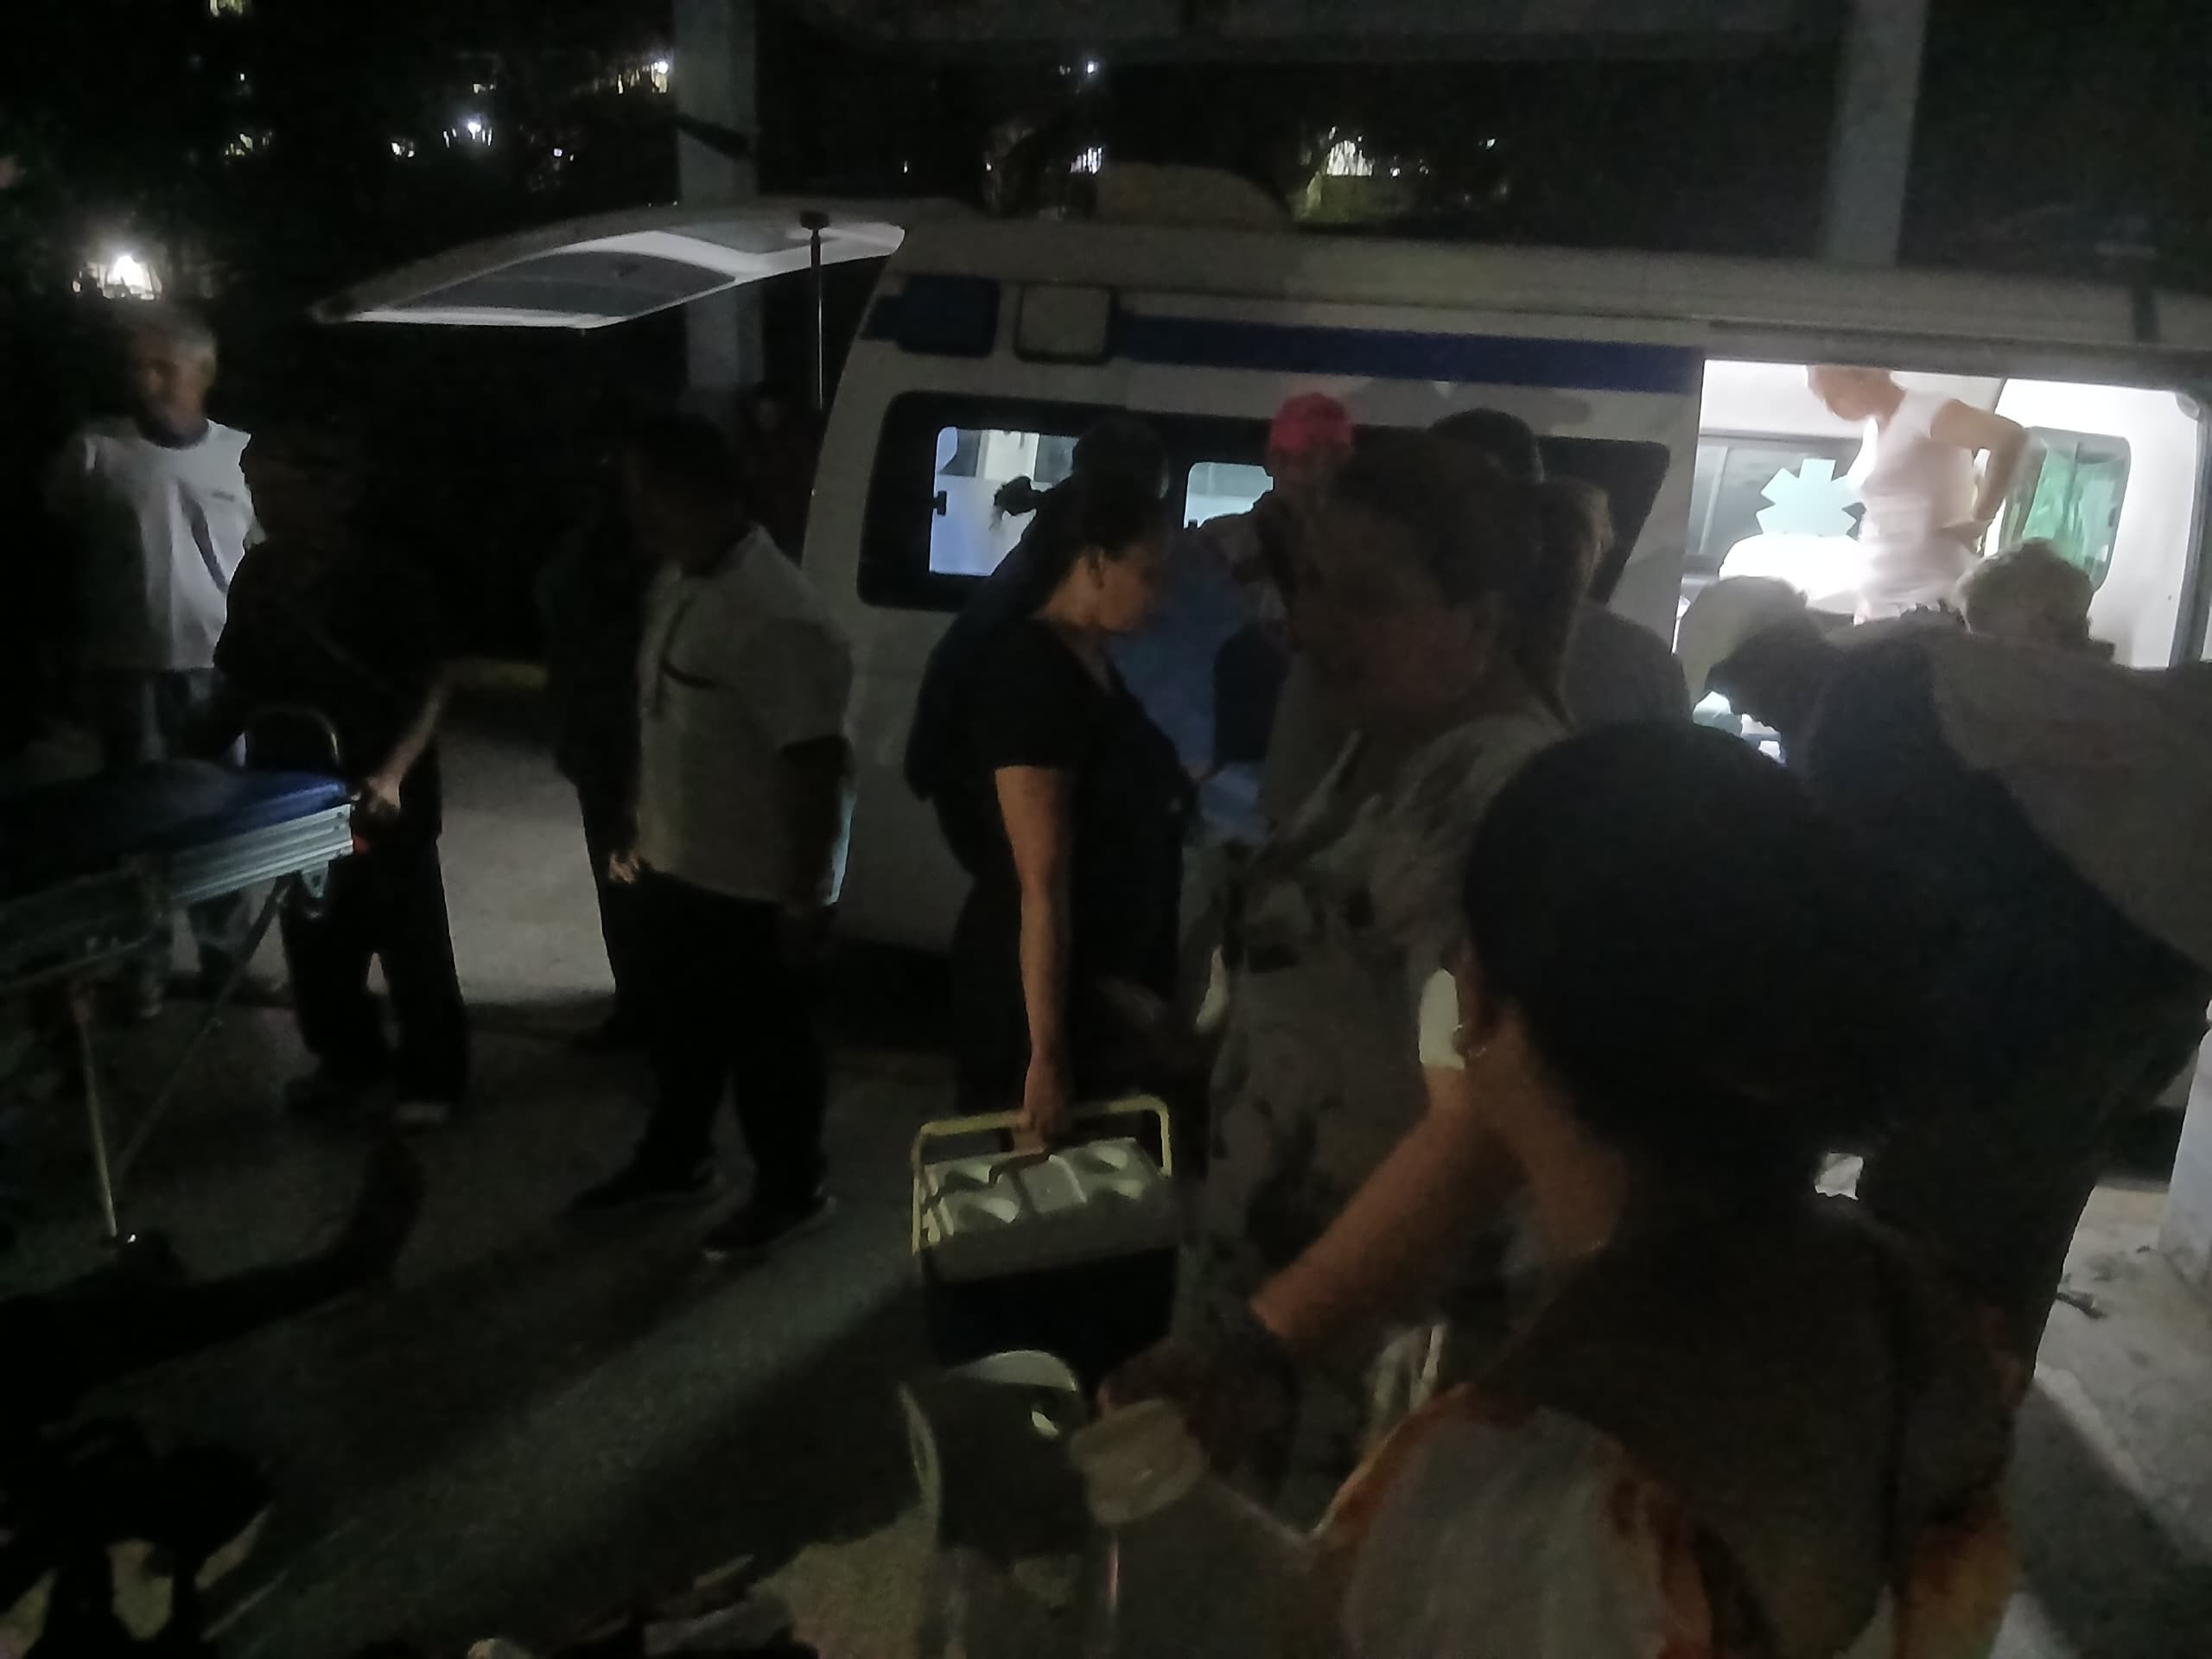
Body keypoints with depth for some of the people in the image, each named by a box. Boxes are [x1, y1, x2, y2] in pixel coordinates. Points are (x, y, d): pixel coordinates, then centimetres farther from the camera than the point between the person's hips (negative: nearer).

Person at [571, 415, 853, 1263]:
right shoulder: (676, 579, 2)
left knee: (766, 1043, 11)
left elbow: (817, 765, -26)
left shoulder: (774, 616, -28)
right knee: (683, 1025, 25)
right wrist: (641, 831, 20)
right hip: (677, 865, 9)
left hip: (755, 889, -8)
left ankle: (790, 1192, 32)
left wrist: (804, 900, -22)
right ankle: (675, 1158, 47)